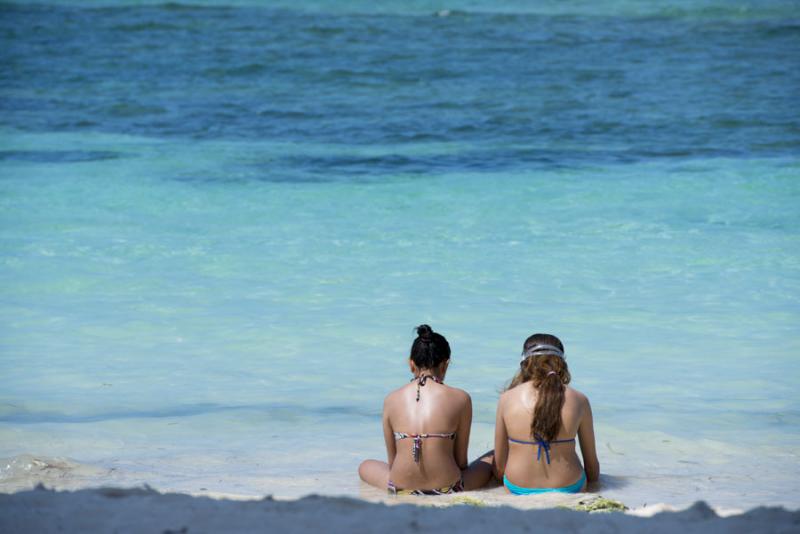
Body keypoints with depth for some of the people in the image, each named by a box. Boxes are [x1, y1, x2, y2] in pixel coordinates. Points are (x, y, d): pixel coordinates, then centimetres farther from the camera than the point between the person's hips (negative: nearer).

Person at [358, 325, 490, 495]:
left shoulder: (391, 400, 0)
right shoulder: (460, 398, -5)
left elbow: (392, 460, 7)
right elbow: (461, 460, 3)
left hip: (401, 492, 0)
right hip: (446, 491, 1)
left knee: (365, 467, 32)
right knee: (486, 465, 31)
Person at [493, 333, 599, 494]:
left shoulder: (507, 399, -5)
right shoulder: (578, 400, -5)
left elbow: (499, 465, 2)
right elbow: (591, 462, 4)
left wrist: (500, 475, 23)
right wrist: (592, 479, 25)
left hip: (518, 489, 1)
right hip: (568, 487, -1)